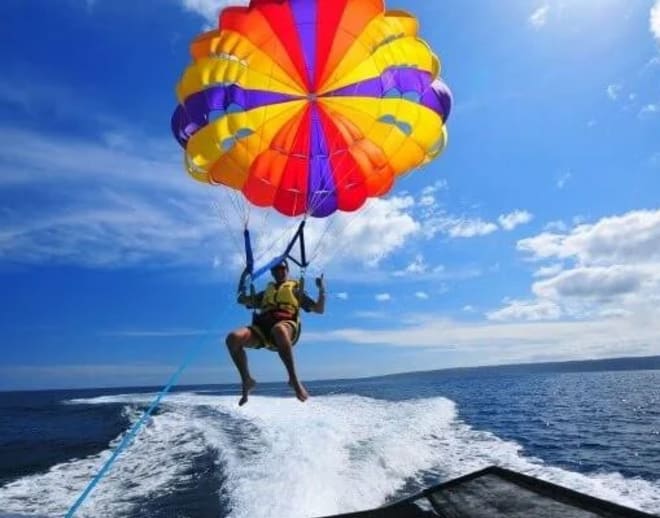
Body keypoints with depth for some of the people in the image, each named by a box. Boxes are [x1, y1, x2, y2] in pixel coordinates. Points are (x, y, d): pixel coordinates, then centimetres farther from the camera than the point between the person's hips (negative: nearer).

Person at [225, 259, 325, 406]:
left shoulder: (296, 289, 26)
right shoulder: (266, 292, 35)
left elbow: (319, 309, 18)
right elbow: (242, 300, 37)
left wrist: (322, 290, 5)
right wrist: (243, 286, 27)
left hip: (286, 326, -4)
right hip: (262, 328, 4)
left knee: (278, 329, -44)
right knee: (233, 338, -27)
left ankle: (293, 378, -37)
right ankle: (246, 380, -11)